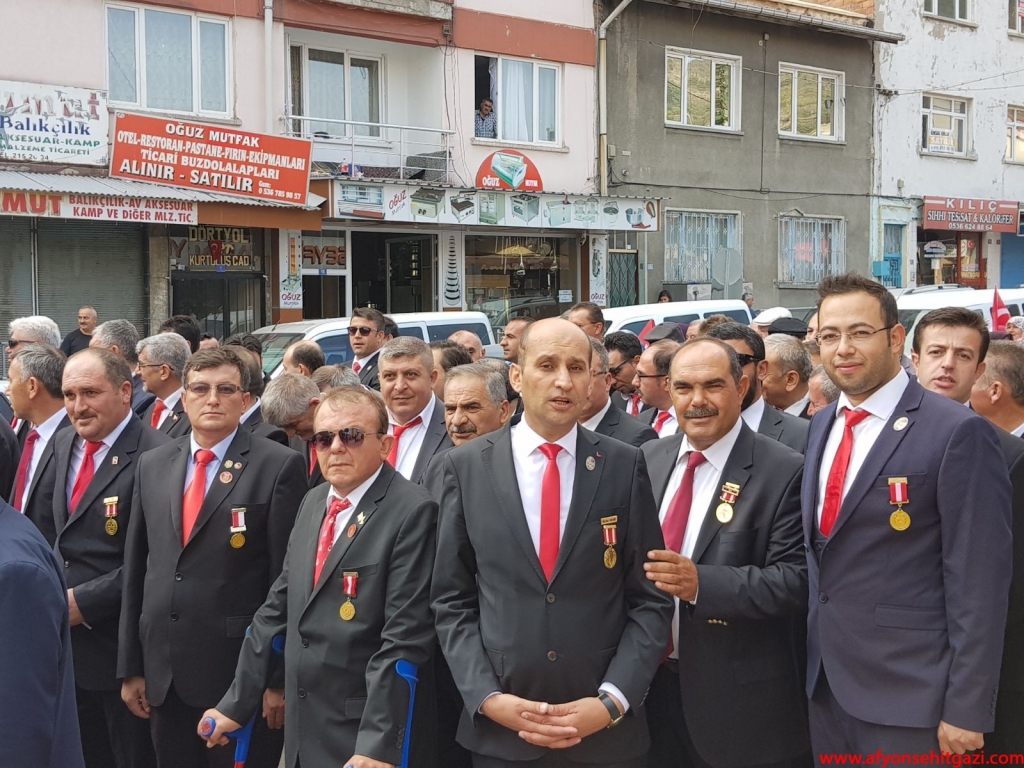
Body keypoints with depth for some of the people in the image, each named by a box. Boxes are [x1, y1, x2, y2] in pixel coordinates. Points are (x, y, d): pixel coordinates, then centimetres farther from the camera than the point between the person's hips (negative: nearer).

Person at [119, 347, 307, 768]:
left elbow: (289, 578, -8)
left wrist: (281, 678, -9)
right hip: (163, 674, 5)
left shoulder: (279, 466, -7)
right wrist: (131, 666, 10)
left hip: (241, 671, -5)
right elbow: (135, 567, 11)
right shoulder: (152, 464, 9)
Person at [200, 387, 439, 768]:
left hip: (365, 735, -7)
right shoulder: (313, 503, 9)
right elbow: (278, 608, 11)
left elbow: (404, 639, -20)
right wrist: (235, 704, 10)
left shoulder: (412, 512, -15)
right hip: (301, 727, 7)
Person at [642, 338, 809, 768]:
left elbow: (797, 580, -17)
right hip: (652, 680, 5)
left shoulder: (783, 472, -12)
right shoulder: (649, 459, 6)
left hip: (738, 697, -5)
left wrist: (701, 583, -28)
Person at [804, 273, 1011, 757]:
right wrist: (811, 654, 13)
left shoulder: (957, 433, -14)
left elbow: (978, 581, -15)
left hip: (907, 693, -6)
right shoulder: (821, 426, 9)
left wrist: (968, 709, -16)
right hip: (824, 683, 7)